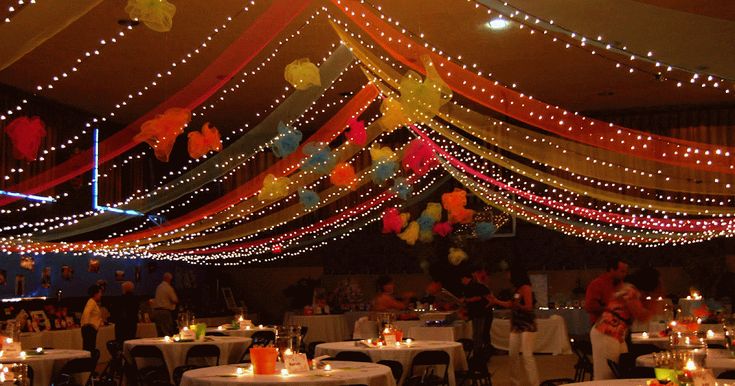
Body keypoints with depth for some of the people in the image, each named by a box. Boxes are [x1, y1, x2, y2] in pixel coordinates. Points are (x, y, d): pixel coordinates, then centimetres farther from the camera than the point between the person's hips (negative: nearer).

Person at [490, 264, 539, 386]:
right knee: (513, 354, 7)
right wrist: (496, 301, 24)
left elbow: (529, 307, -19)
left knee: (527, 355, -14)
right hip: (517, 325, 9)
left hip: (527, 326, -9)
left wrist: (519, 306, -38)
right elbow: (512, 304, 20)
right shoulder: (518, 288, 11)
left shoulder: (525, 288, -14)